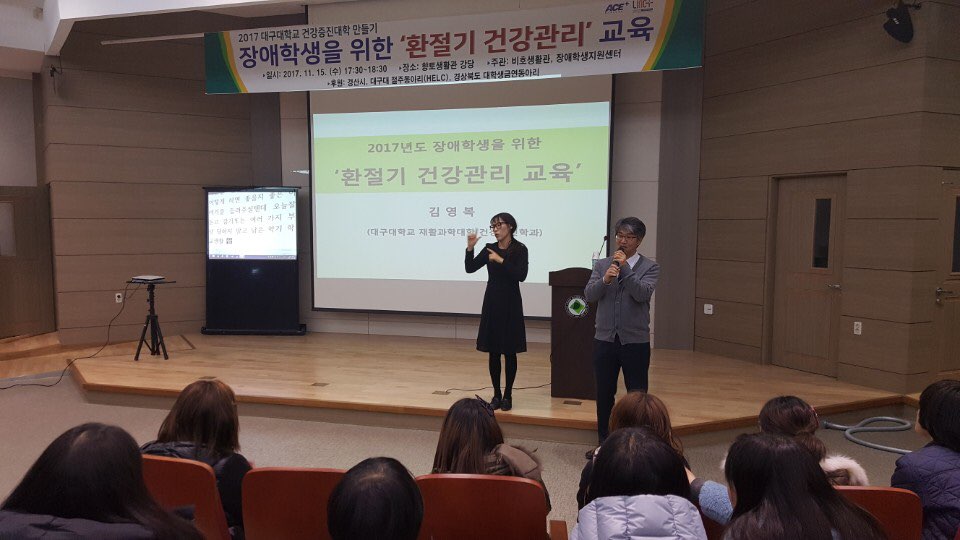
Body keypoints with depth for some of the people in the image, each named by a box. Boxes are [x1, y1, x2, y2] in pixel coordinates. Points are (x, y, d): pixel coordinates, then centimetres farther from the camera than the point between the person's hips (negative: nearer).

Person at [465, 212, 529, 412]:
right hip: (492, 303, 3)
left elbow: (521, 275, -18)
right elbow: (470, 268, 0)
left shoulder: (520, 249, -6)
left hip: (510, 304, -3)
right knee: (493, 351, 6)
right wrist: (470, 248, -12)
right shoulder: (490, 249, 5)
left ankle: (508, 395, 14)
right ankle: (496, 394, 16)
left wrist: (501, 261, -20)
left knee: (509, 351, 3)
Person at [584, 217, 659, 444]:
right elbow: (589, 294, -5)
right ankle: (604, 442, 27)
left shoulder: (650, 267, 1)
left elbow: (643, 294, -15)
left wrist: (625, 268, -19)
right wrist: (605, 279, -22)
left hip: (635, 342, -2)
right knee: (604, 395, 13)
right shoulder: (602, 265, 8)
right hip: (605, 340, 3)